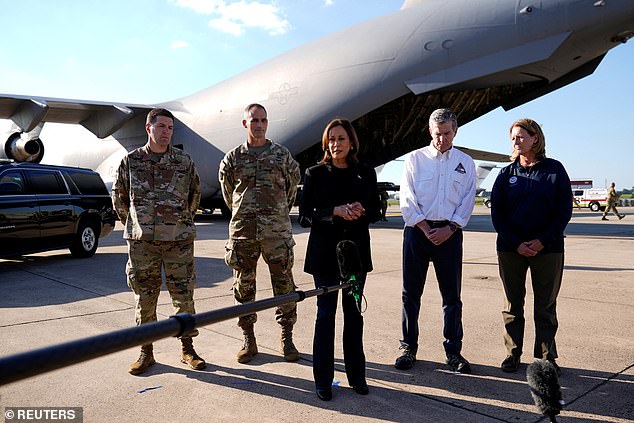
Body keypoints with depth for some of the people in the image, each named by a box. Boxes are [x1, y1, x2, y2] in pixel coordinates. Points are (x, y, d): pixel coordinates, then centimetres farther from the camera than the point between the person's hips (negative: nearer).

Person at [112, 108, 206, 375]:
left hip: (179, 240, 0)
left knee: (184, 296, 4)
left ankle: (187, 349, 18)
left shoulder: (184, 162, 4)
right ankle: (146, 352, 21)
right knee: (144, 298, 7)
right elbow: (118, 197, 15)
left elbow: (194, 195, 17)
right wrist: (134, 224, 15)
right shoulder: (131, 161, 4)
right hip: (142, 242, 0)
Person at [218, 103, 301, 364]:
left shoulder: (282, 154, 5)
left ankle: (287, 338, 15)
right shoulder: (233, 158, 7)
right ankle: (248, 340, 19)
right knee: (244, 286, 6)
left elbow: (292, 185, 19)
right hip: (243, 231, 1)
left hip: (277, 230, -1)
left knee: (284, 285, 2)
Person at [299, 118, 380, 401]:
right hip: (324, 252, -2)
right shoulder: (315, 174, 0)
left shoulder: (365, 174, 6)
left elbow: (375, 212, 9)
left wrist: (360, 212, -14)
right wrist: (336, 211, -19)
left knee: (354, 313, 8)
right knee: (325, 314, 3)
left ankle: (356, 374, 23)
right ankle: (323, 379, 15)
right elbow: (305, 216, -4)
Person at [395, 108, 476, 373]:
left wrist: (448, 229, -8)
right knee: (411, 292, 3)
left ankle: (453, 351, 16)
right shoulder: (415, 158, 5)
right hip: (417, 230, -1)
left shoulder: (465, 163, 10)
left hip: (449, 232, 1)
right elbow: (407, 199, -2)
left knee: (452, 295, 4)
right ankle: (408, 348, 15)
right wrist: (427, 230, -9)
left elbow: (467, 202, 4)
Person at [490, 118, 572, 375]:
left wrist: (543, 241, -11)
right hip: (510, 248, 2)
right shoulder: (507, 174, 6)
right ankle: (513, 353, 18)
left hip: (548, 249, -1)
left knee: (546, 305, 6)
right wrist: (516, 243, -8)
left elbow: (565, 210, -1)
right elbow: (496, 212, 3)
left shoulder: (554, 170, 2)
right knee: (512, 304, 7)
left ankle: (546, 356, 18)